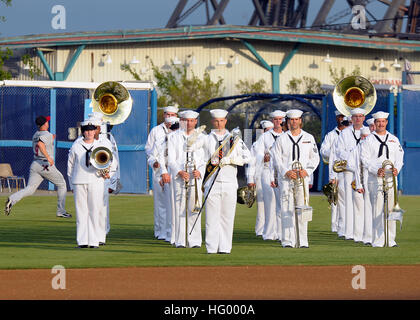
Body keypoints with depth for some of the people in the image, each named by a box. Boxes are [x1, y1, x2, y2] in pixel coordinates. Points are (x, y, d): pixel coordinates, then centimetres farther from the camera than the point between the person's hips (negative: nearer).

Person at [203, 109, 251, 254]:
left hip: (229, 182, 1)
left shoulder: (234, 139, 11)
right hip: (212, 183, -1)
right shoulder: (207, 140, 11)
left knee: (227, 216, -1)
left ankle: (225, 247, 1)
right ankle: (211, 248, -4)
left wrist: (230, 160, -11)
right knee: (212, 216, -5)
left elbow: (247, 157, 3)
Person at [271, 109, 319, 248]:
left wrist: (307, 171, -5)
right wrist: (286, 172, -9)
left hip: (302, 179, 1)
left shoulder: (309, 138, 13)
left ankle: (302, 241, 0)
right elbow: (276, 159, 5)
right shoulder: (281, 139, 9)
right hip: (286, 179, -1)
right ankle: (288, 241, -4)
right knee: (287, 209, -6)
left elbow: (315, 158, 12)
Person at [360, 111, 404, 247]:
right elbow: (365, 159, -3)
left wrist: (396, 169, -10)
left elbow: (399, 157, 11)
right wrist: (376, 170, -18)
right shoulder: (369, 139, 4)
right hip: (375, 179, -4)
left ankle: (390, 240, 10)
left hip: (391, 179, 4)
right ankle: (378, 241, -9)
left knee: (391, 209, 4)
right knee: (378, 209, -9)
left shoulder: (394, 139, 16)